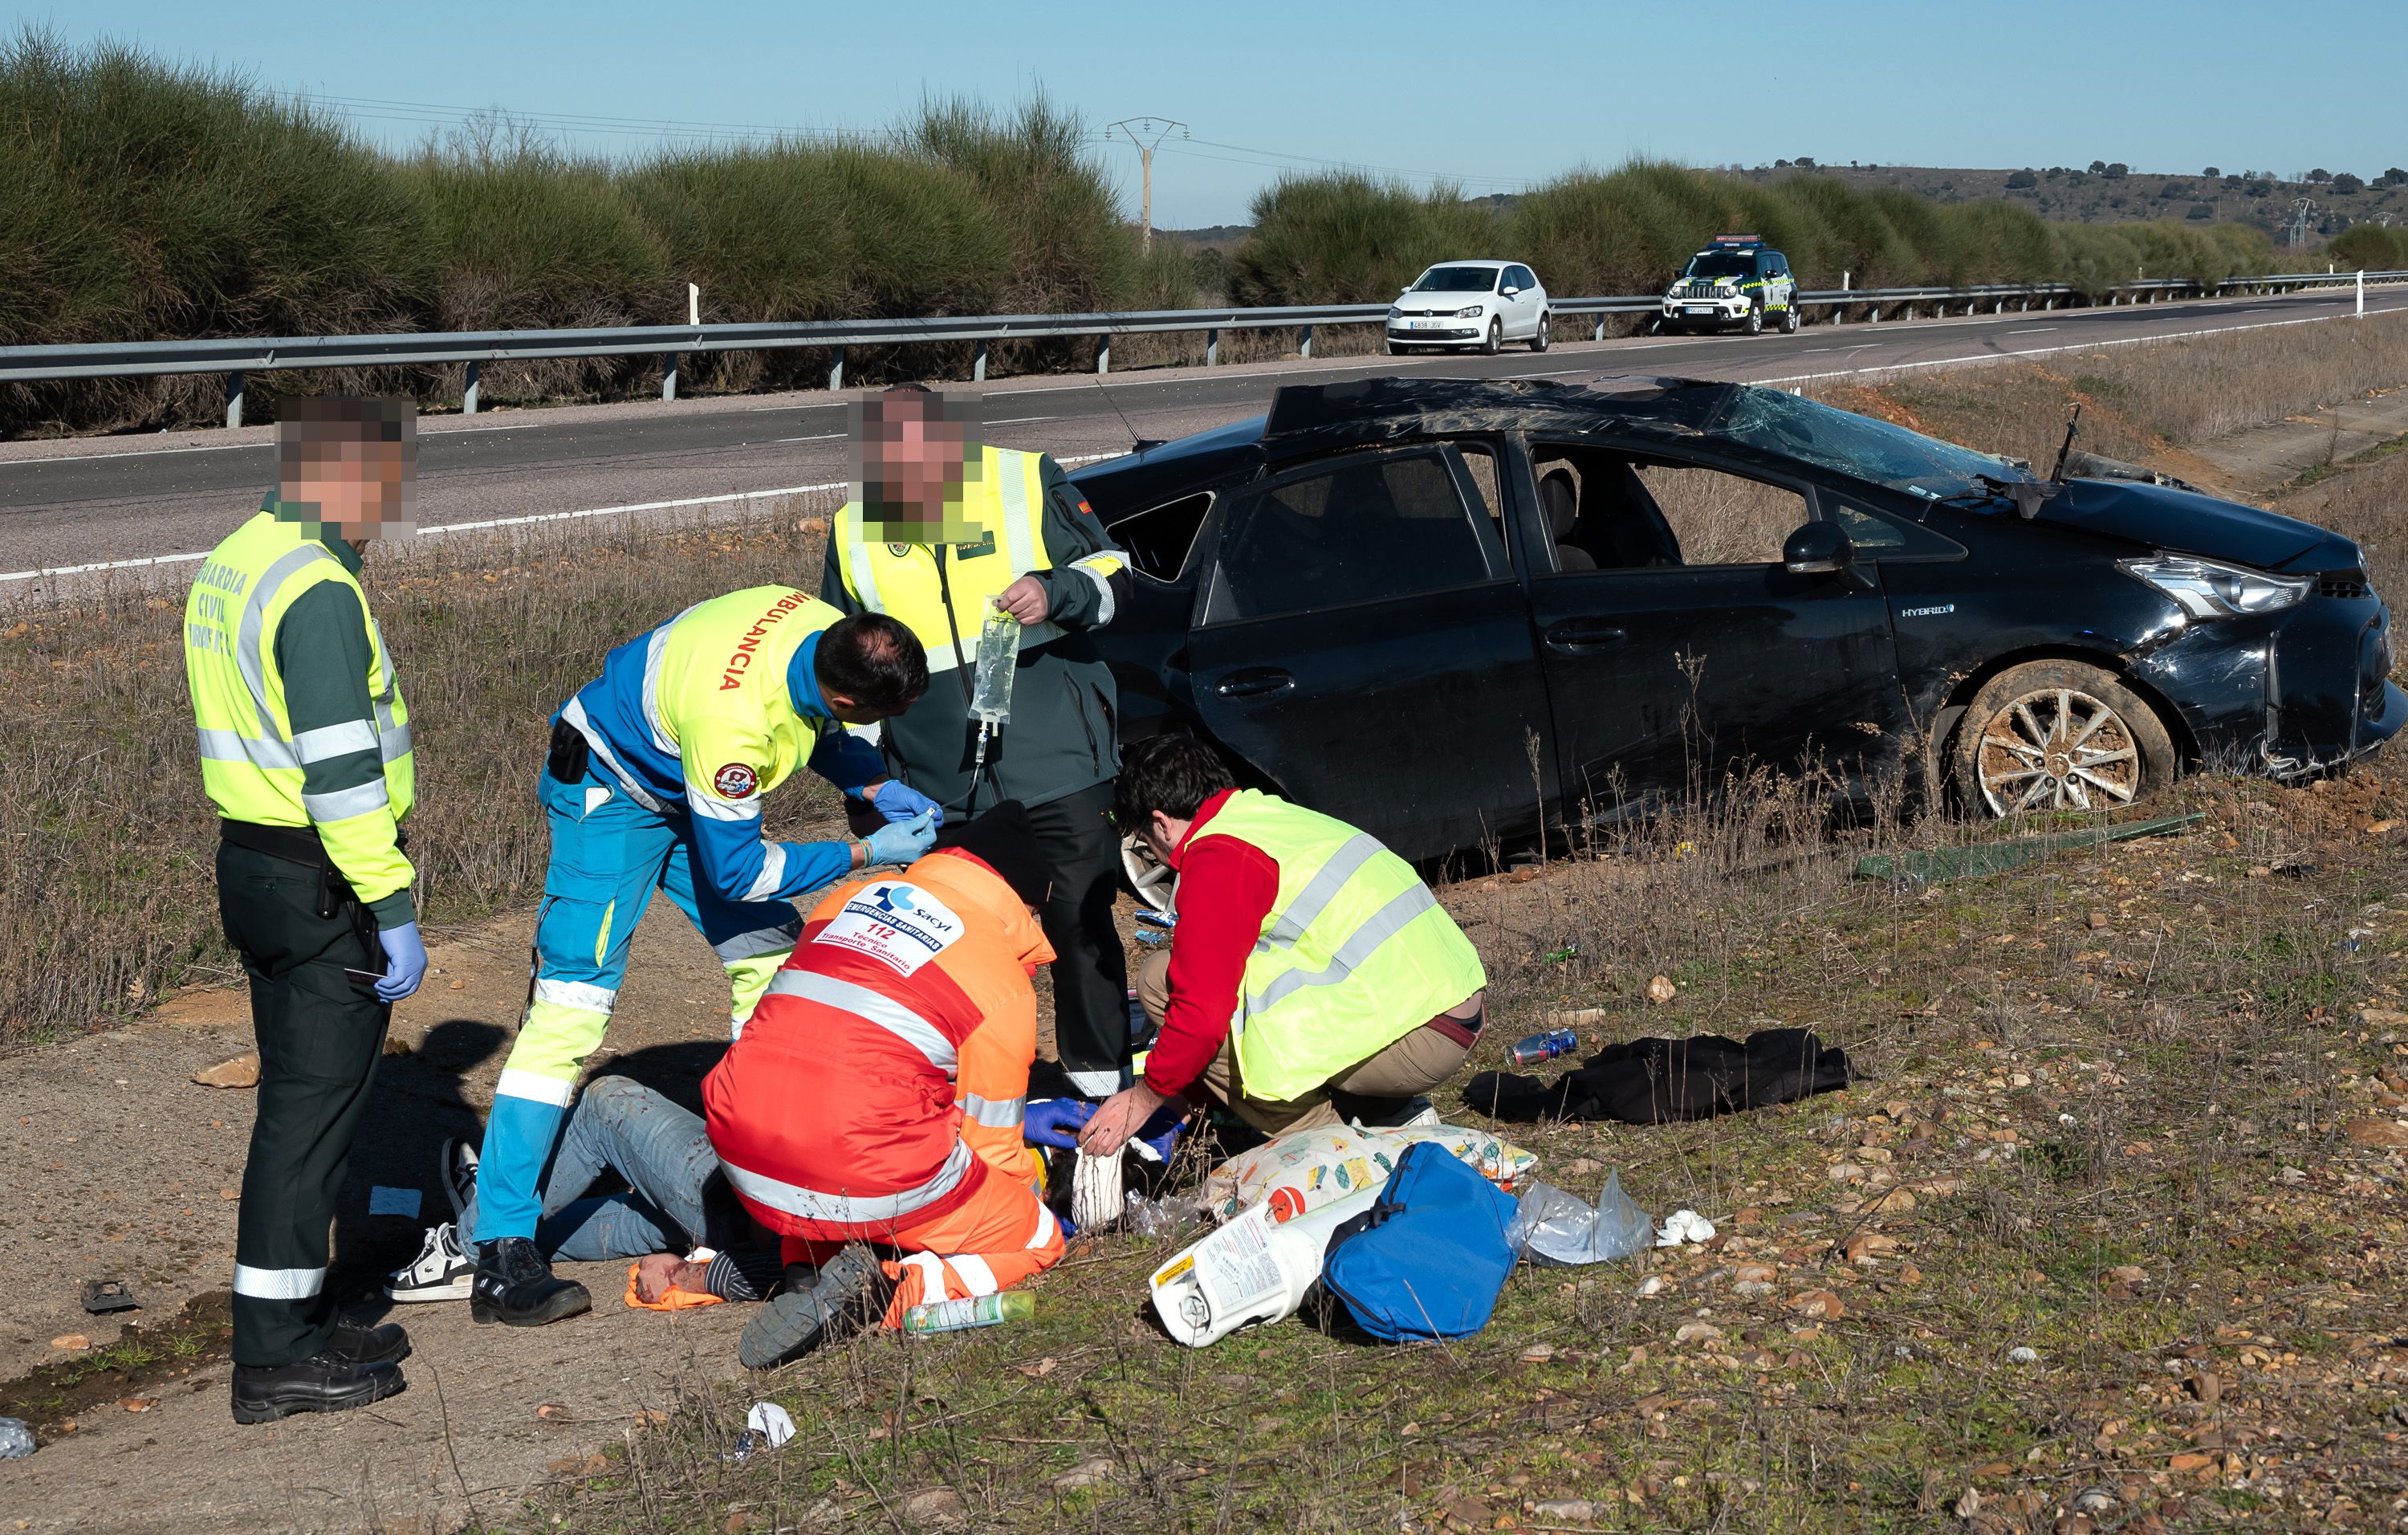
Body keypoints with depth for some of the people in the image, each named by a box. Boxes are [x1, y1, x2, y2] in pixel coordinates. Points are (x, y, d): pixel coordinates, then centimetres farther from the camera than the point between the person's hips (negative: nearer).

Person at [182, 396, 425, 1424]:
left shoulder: (230, 566, 12)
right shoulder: (318, 590, -20)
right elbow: (341, 771, -23)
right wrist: (393, 909, -19)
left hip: (251, 866, 10)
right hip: (323, 885, -10)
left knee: (297, 1100, 17)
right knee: (312, 1111, -3)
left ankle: (297, 1320, 26)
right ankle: (277, 1358, 3)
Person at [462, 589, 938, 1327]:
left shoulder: (826, 628, -17)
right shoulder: (732, 718, -40)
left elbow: (810, 723, 8)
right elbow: (737, 872, -26)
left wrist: (879, 787, -7)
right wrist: (868, 854, -21)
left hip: (694, 789, 9)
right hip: (610, 790, -8)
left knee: (774, 961, 5)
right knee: (571, 1005, -16)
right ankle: (499, 1252, -17)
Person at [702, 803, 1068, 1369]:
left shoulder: (845, 901, 15)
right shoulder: (1005, 986, 0)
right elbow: (992, 1148, 8)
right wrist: (1031, 1190, 29)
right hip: (866, 1185, -5)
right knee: (1038, 1240, 15)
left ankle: (807, 1268, 12)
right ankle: (887, 1295, -9)